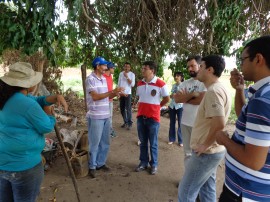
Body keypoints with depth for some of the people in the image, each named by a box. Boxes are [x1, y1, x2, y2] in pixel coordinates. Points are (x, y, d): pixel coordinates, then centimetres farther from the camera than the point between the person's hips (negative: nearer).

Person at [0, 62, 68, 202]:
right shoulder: (27, 104, -25)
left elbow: (37, 100, 8)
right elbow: (47, 127, -15)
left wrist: (56, 97, -8)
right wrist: (48, 111, 3)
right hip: (23, 165, -9)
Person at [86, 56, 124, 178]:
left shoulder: (104, 79, 13)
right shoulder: (90, 79, -11)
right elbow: (95, 96, -19)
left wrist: (116, 93, -3)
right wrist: (112, 92, -20)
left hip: (106, 116, 7)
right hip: (95, 117, -7)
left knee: (105, 142, 15)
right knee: (94, 143, 5)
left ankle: (100, 163, 31)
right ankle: (92, 166, 22)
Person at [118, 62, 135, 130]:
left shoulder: (132, 74, 0)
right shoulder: (121, 74, 10)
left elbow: (132, 84, -9)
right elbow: (119, 84, 11)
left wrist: (127, 77, -14)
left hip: (128, 94, -4)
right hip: (121, 94, 4)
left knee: (128, 109, -8)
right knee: (122, 109, 9)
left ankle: (129, 123, 0)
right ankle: (125, 122, 22)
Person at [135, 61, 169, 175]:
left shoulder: (160, 84, -12)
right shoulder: (140, 84, 5)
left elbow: (167, 98, -2)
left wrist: (157, 106, 6)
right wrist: (143, 107, 8)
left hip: (153, 118, -5)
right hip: (140, 117, 5)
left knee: (153, 143, 9)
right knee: (143, 142, 15)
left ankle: (154, 164, 26)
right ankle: (143, 163, 31)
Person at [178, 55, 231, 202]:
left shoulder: (213, 91, -22)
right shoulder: (218, 89, 11)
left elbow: (219, 124, -32)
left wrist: (205, 145, -19)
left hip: (206, 152, -10)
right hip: (211, 151, 10)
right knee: (207, 190, 22)